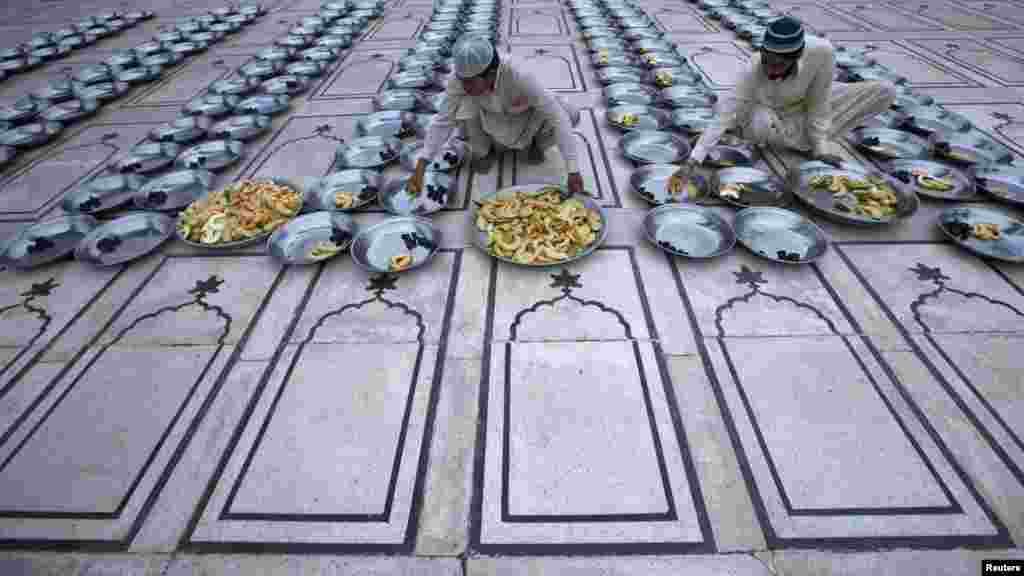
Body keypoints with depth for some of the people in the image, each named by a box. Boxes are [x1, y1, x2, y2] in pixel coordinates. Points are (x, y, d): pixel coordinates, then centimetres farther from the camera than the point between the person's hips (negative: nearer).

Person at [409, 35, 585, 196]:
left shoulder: (518, 75, -40)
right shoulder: (461, 79, -30)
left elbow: (557, 117, -40)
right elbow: (443, 120, -24)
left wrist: (573, 171, -44)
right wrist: (421, 166, -33)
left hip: (526, 117, -2)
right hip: (491, 121, 2)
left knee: (570, 115, -27)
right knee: (465, 105, -29)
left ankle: (536, 144, 3)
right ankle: (482, 150, 0)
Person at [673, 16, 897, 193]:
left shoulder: (821, 52, -34)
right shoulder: (754, 71, -37)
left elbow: (818, 104, -22)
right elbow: (723, 118, -40)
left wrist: (820, 149, -20)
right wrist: (691, 162, -49)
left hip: (805, 106, 2)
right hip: (769, 112, -2)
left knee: (885, 92, -9)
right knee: (759, 125, -40)